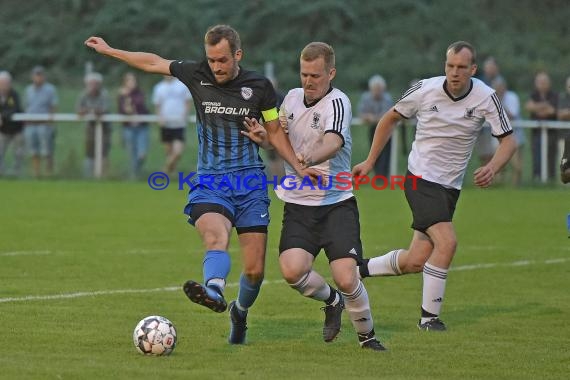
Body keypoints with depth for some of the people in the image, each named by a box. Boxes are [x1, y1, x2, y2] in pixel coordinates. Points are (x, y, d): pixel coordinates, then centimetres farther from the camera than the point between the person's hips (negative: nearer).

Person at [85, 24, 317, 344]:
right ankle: (214, 291, -59)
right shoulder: (197, 76, 3)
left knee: (255, 269, -3)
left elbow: (275, 132, 14)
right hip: (210, 182, 0)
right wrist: (109, 50, 23)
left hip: (250, 182, 0)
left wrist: (299, 167, 2)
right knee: (216, 236, -33)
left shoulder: (259, 86, 3)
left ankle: (240, 312, 26)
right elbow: (153, 63, 16)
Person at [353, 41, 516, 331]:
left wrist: (492, 168, -26)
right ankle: (429, 316, -9)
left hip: (450, 187, 4)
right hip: (421, 179, -4)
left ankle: (360, 269, 28)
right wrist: (370, 161, 7)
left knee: (416, 261, 2)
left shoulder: (486, 98, -8)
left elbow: (508, 140, -5)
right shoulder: (425, 90, -10)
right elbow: (391, 118, 7)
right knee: (447, 242, -23)